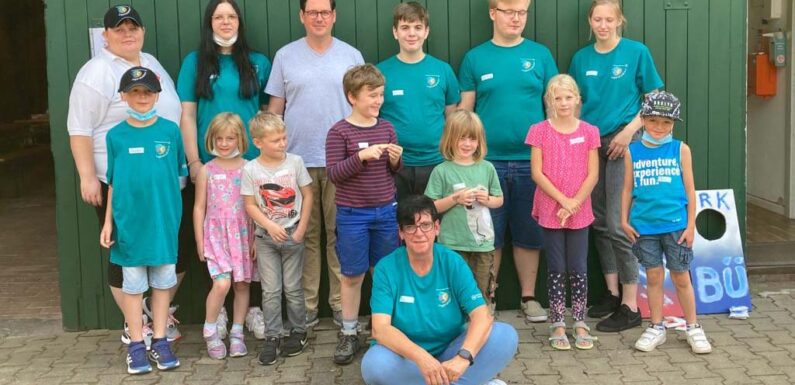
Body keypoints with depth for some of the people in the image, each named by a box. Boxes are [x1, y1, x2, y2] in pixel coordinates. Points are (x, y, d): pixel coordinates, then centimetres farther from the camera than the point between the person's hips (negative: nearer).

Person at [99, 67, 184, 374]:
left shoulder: (170, 130, -1)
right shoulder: (116, 135, 1)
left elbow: (180, 174, 6)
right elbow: (113, 182, 5)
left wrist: (170, 204, 0)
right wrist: (108, 221, 2)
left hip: (164, 219, 0)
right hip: (129, 221, 0)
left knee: (163, 281, 9)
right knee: (133, 284, 7)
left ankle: (160, 341, 20)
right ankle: (136, 345, 17)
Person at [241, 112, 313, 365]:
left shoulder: (295, 162, -5)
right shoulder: (250, 170, -7)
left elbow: (307, 195, 0)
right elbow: (250, 205, -4)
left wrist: (301, 229, -5)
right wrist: (270, 226, -17)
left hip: (293, 234, 0)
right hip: (266, 237, 0)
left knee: (292, 287, 7)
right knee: (270, 290, 2)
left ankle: (298, 331, 20)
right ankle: (272, 337, 8)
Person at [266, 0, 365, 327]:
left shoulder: (351, 56, 5)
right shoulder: (285, 56, 5)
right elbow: (275, 108, 8)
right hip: (298, 161, 0)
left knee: (339, 234, 4)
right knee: (305, 235, 5)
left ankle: (340, 302, 13)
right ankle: (306, 305, 13)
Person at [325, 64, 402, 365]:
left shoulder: (387, 128, 5)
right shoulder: (339, 132, -9)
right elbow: (334, 175, -13)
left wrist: (395, 160, -9)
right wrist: (361, 156, -24)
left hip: (386, 212, 4)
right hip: (352, 215, -3)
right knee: (352, 276, 6)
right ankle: (349, 333, 17)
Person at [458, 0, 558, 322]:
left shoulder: (540, 55, 4)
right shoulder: (475, 58, 3)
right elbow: (465, 111, 5)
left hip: (532, 160, 1)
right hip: (487, 161, 0)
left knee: (529, 234, 8)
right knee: (489, 235, 6)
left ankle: (528, 297, 20)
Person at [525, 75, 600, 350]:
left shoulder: (588, 132, 3)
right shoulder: (541, 131, 0)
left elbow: (592, 175, 0)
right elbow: (537, 173, -6)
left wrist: (574, 203, -10)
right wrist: (563, 200, -12)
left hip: (580, 211, 1)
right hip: (550, 211, -1)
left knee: (578, 269, 4)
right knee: (556, 269, 5)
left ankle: (580, 324, 13)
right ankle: (558, 325, 11)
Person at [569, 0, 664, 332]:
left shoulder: (636, 52, -3)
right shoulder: (581, 58, 8)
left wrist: (630, 130, -12)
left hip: (622, 142, -5)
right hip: (589, 143, 5)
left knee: (618, 223, -9)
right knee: (599, 222, 9)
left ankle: (630, 306, -4)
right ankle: (612, 292, 23)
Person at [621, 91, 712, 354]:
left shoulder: (680, 149, 1)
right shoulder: (633, 152, 3)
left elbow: (689, 189, 2)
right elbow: (628, 188, 8)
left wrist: (690, 225, 0)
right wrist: (624, 220, 2)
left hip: (675, 224, -1)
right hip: (644, 226, 1)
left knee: (681, 277, 6)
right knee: (653, 276, 9)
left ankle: (693, 328, 18)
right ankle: (656, 328, 21)